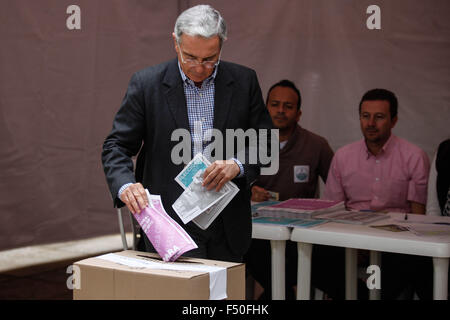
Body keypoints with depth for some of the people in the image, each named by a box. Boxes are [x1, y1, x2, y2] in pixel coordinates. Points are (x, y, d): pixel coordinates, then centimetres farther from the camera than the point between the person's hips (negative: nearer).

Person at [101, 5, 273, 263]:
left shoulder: (244, 81, 2)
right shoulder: (146, 84, -4)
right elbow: (117, 146, -2)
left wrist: (238, 165, -14)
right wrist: (126, 185, -22)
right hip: (170, 225, -2)